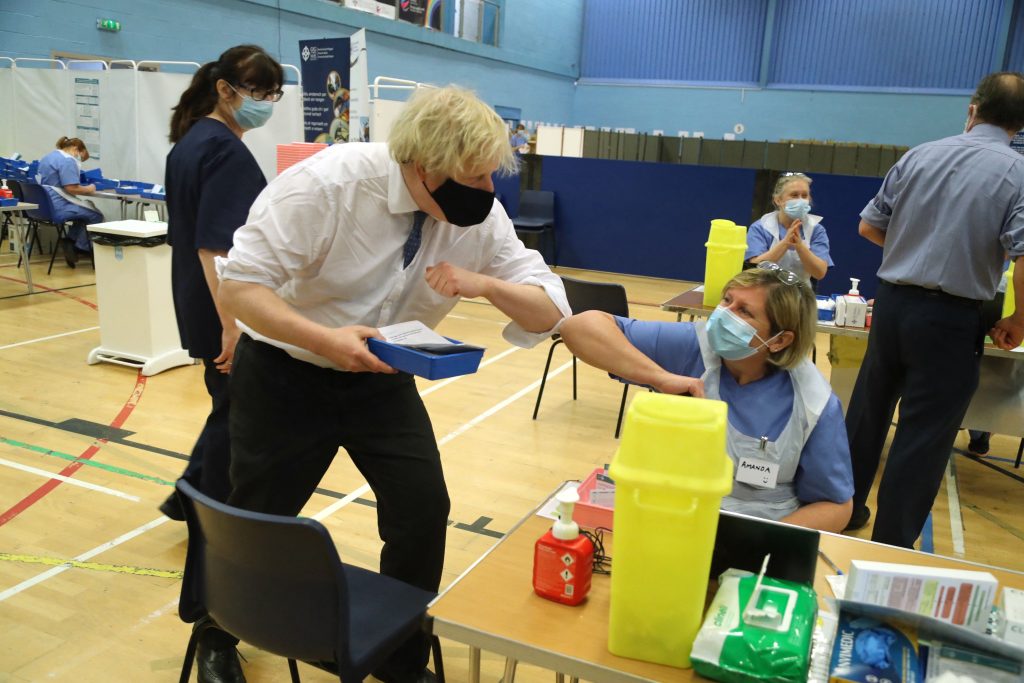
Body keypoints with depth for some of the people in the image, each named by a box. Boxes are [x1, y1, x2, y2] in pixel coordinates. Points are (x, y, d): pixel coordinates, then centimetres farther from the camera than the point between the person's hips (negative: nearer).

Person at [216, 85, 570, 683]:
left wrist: (485, 284, -30)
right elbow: (239, 285, -25)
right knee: (255, 522, 9)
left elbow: (550, 313, -10)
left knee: (424, 512, -4)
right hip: (285, 371, -3)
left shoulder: (479, 216, -13)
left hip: (381, 379, 4)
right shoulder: (326, 183, -26)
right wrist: (325, 340, -40)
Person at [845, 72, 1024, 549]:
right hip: (950, 317, -4)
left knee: (868, 411, 19)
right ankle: (890, 544, 16)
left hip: (891, 302, 4)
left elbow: (869, 227, 7)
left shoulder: (919, 155, 2)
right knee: (924, 434, 7)